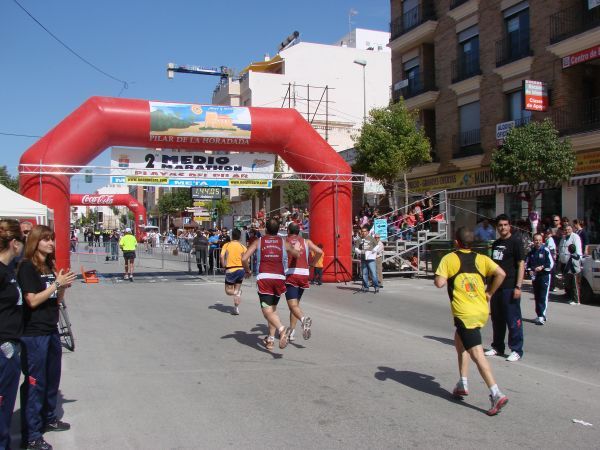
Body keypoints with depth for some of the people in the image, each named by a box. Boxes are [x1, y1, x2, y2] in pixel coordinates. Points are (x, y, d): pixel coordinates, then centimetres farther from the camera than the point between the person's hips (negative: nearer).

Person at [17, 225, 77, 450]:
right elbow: (32, 300, -18)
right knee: (35, 382, -2)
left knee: (52, 378, 18)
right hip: (33, 334, -8)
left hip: (51, 331, 8)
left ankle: (48, 419, 35)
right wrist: (57, 283, -19)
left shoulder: (50, 266, 12)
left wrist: (63, 285, -3)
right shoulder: (27, 267, -11)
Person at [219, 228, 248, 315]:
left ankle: (238, 292, -21)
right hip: (241, 269, 2)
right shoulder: (243, 247, 2)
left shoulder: (226, 245, 1)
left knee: (228, 290, 11)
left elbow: (222, 256, -13)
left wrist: (223, 266, -1)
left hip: (230, 270, -2)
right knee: (237, 290, 15)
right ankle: (236, 308, 8)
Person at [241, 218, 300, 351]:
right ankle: (271, 339, 16)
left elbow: (244, 259, 0)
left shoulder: (259, 241, 8)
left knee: (267, 310, -6)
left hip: (264, 277, -2)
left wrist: (247, 271, 18)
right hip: (279, 277, 2)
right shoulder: (284, 242, 9)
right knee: (273, 308, 18)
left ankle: (281, 329, -32)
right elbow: (298, 255, 19)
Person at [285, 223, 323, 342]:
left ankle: (304, 319, -38)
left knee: (293, 305, -8)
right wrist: (311, 263, 12)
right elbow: (319, 252, -2)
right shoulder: (306, 241, 12)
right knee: (296, 303, 17)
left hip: (290, 274, -3)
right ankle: (292, 332, 17)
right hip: (304, 275, 3)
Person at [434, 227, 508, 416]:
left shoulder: (449, 259, -1)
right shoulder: (481, 259, 9)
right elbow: (501, 274, -4)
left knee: (477, 355, -8)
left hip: (464, 314, -6)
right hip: (483, 310, 6)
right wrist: (489, 293, 8)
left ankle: (497, 395, -20)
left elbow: (439, 282, -13)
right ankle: (462, 385, 27)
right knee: (459, 341, 26)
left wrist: (440, 279, 10)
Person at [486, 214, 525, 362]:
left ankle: (516, 350, 6)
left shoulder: (515, 241, -6)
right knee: (497, 318, 14)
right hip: (496, 287, 7)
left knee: (513, 320, -2)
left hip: (510, 288, -7)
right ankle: (497, 347, 25)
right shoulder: (496, 243, 15)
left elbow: (521, 264, -11)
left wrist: (518, 286, -18)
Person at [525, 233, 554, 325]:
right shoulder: (531, 251, 10)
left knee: (543, 296, -10)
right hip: (534, 276, 6)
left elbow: (551, 263, -7)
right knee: (536, 296, 10)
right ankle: (539, 315, 18)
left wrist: (542, 267, -18)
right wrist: (530, 270, 1)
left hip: (544, 276, -6)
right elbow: (526, 263, 17)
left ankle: (542, 316, -13)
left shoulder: (546, 250, -6)